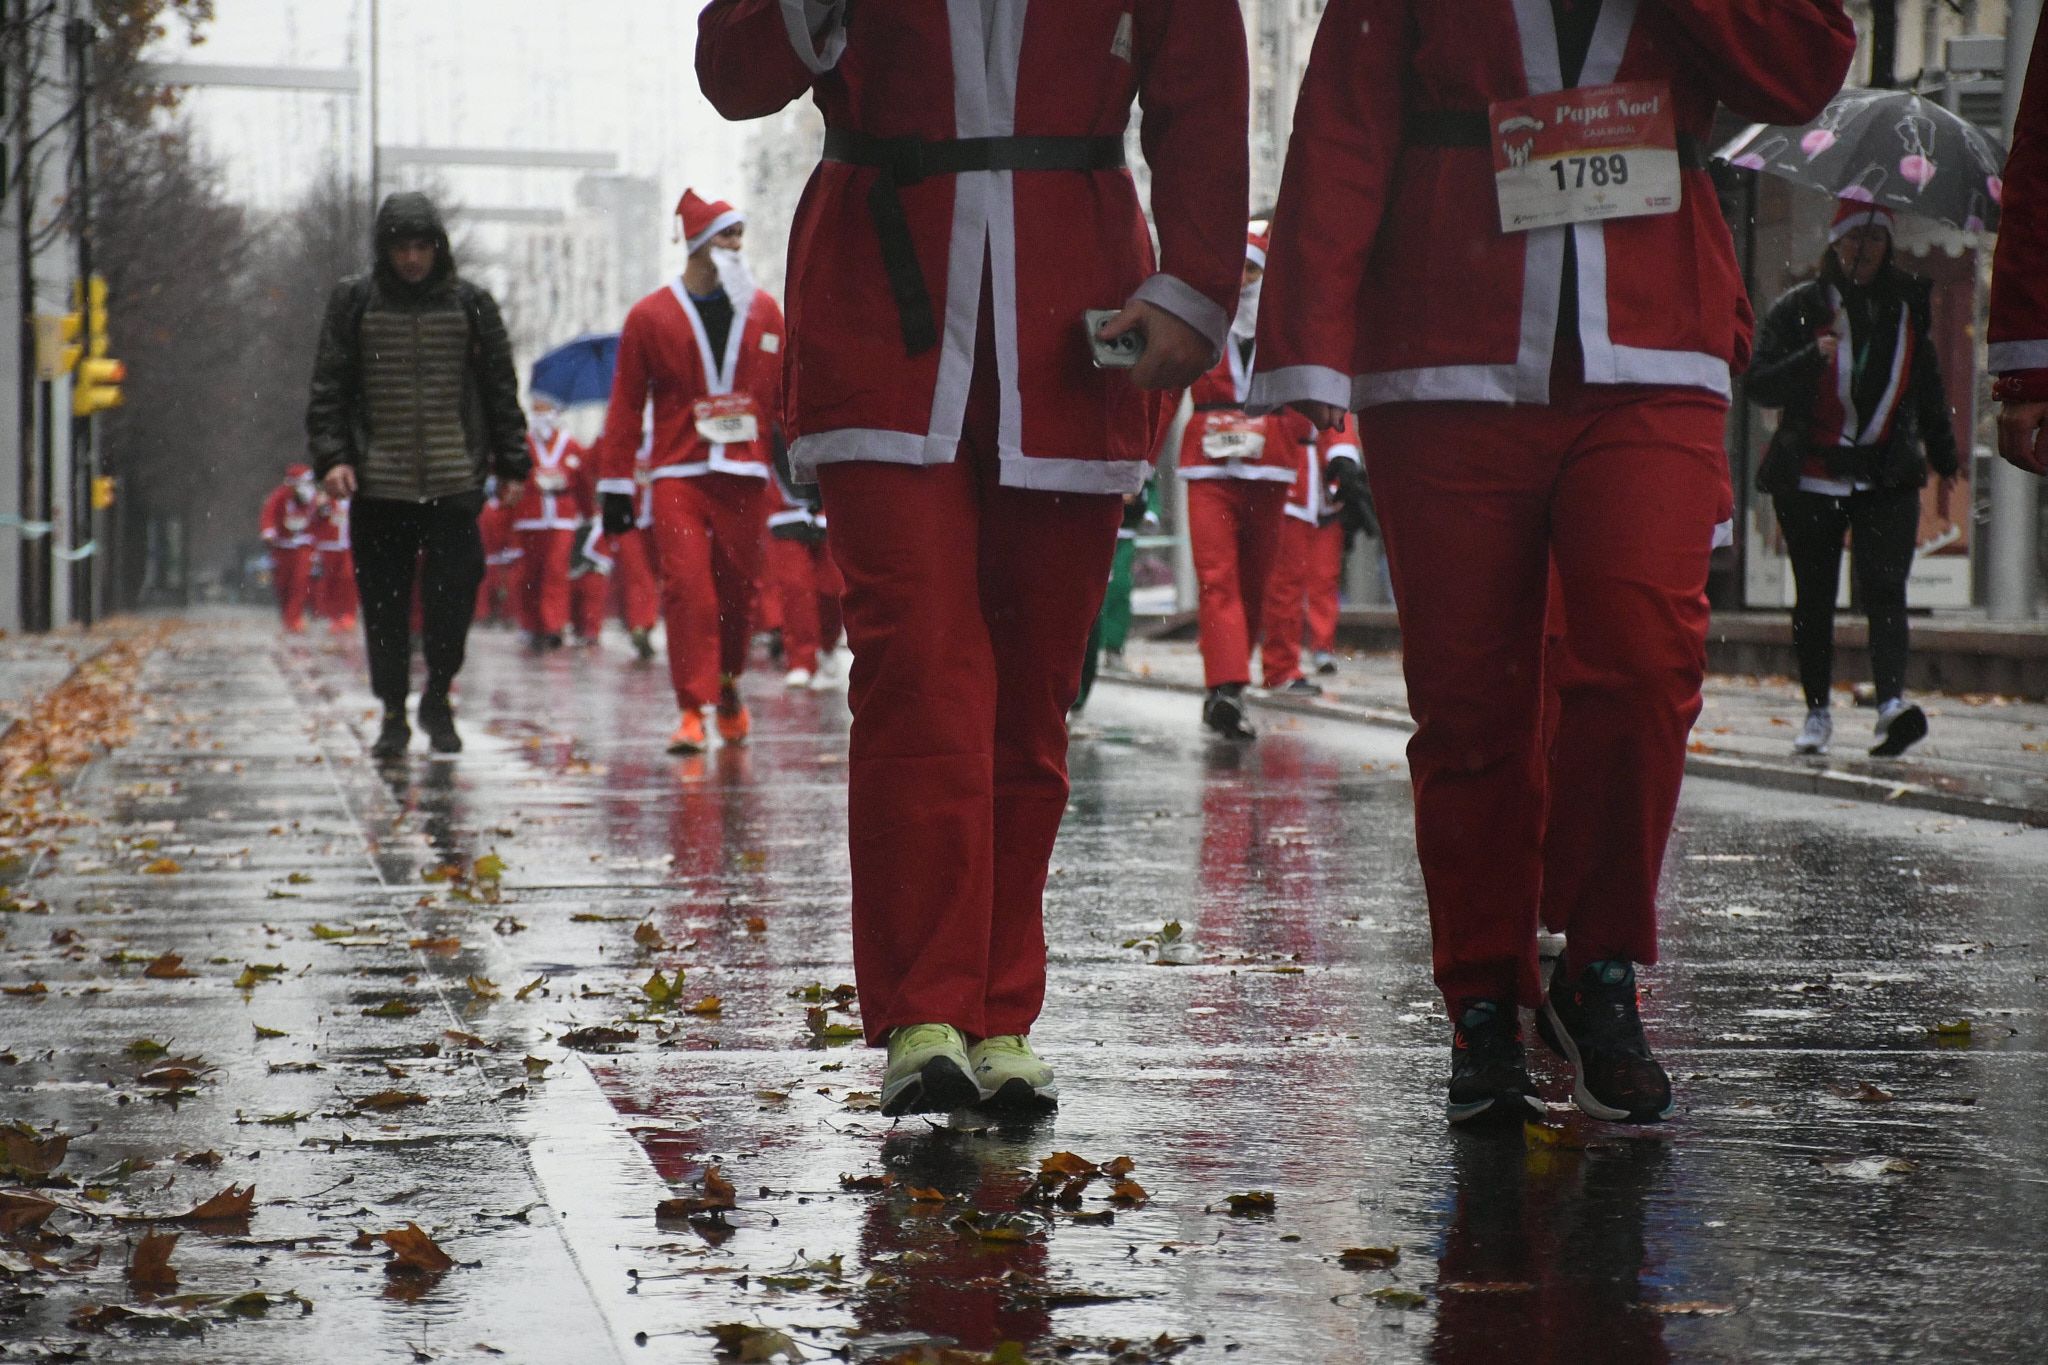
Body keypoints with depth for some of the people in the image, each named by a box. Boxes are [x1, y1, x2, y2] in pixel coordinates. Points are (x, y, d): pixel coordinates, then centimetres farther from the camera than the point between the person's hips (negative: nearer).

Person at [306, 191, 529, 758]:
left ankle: (438, 698, 14)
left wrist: (512, 465, 9)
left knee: (454, 593, -6)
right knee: (384, 602, 3)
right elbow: (329, 388, 5)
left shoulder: (470, 304, 7)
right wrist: (331, 456, -7)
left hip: (455, 481, 0)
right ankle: (393, 713, 13)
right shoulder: (353, 302, 5)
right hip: (378, 483, 0)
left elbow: (500, 389, 11)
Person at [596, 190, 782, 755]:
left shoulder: (764, 312, 9)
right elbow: (625, 405, 4)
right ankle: (693, 711, -11)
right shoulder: (651, 315, 2)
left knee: (738, 591, 8)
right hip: (679, 475, -2)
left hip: (744, 475, 2)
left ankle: (728, 686, 32)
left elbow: (788, 395, 11)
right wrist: (615, 486, 0)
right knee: (687, 587, -12)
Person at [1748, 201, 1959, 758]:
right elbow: (1758, 386, -7)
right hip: (1810, 479, 0)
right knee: (1814, 597, 6)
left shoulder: (1907, 305, 11)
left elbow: (1928, 388, 23)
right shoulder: (1798, 308, 1)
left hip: (1887, 478, 1)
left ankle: (1893, 702, -30)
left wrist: (1944, 459, 27)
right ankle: (1818, 711, 17)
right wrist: (1813, 357, -23)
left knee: (1883, 587, -16)